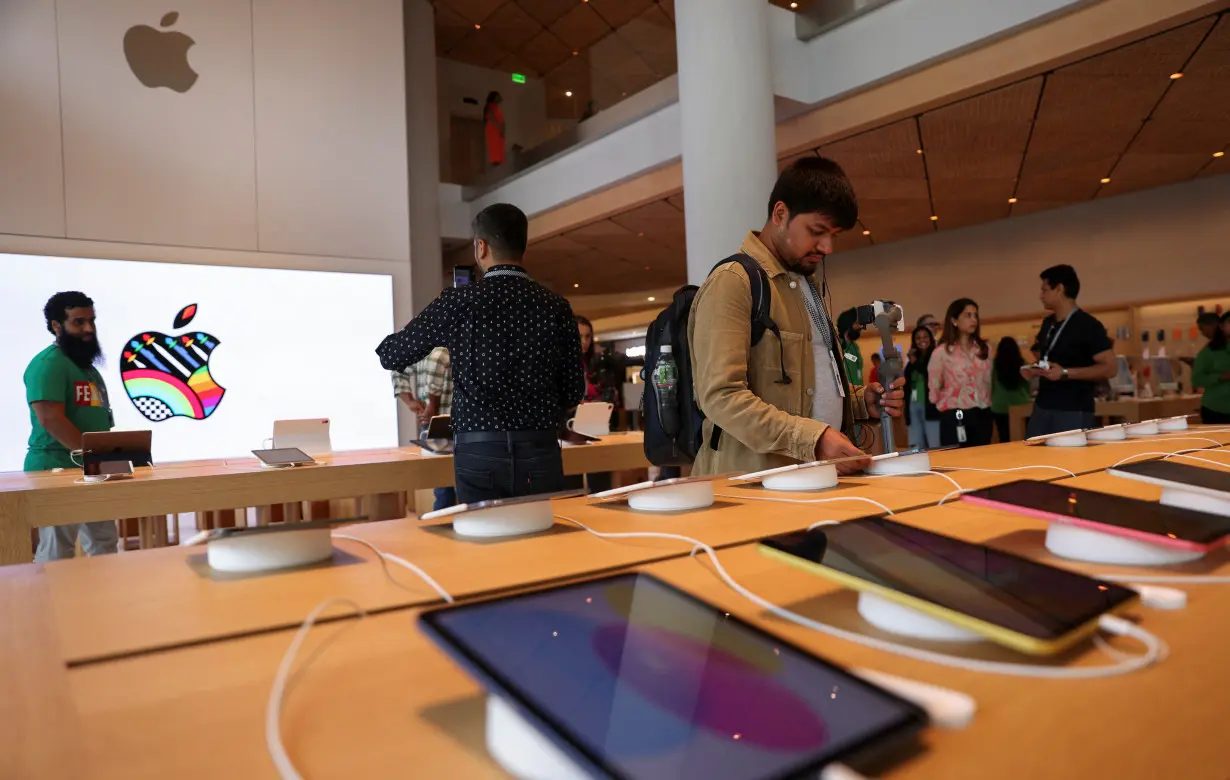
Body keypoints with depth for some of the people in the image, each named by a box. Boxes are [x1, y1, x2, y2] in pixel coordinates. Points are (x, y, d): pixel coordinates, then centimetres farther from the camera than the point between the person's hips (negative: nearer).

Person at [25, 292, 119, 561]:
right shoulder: (48, 364, -12)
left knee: (105, 543, 13)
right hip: (56, 470, -9)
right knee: (57, 553, -4)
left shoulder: (86, 365, 17)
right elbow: (51, 419, -22)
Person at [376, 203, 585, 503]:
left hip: (479, 454, -1)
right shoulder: (556, 306, 1)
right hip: (540, 453, 2)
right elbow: (574, 392, 5)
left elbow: (389, 355, 9)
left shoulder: (458, 301, -3)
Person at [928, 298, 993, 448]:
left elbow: (988, 382, 19)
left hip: (983, 416, 5)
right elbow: (934, 388, -1)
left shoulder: (985, 349, 8)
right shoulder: (942, 352, -8)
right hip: (955, 418, -5)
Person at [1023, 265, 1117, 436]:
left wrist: (1065, 373, -22)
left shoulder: (1088, 325, -10)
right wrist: (1033, 369, 5)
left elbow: (1110, 368, -14)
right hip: (1042, 408, 7)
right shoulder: (1047, 323, 12)